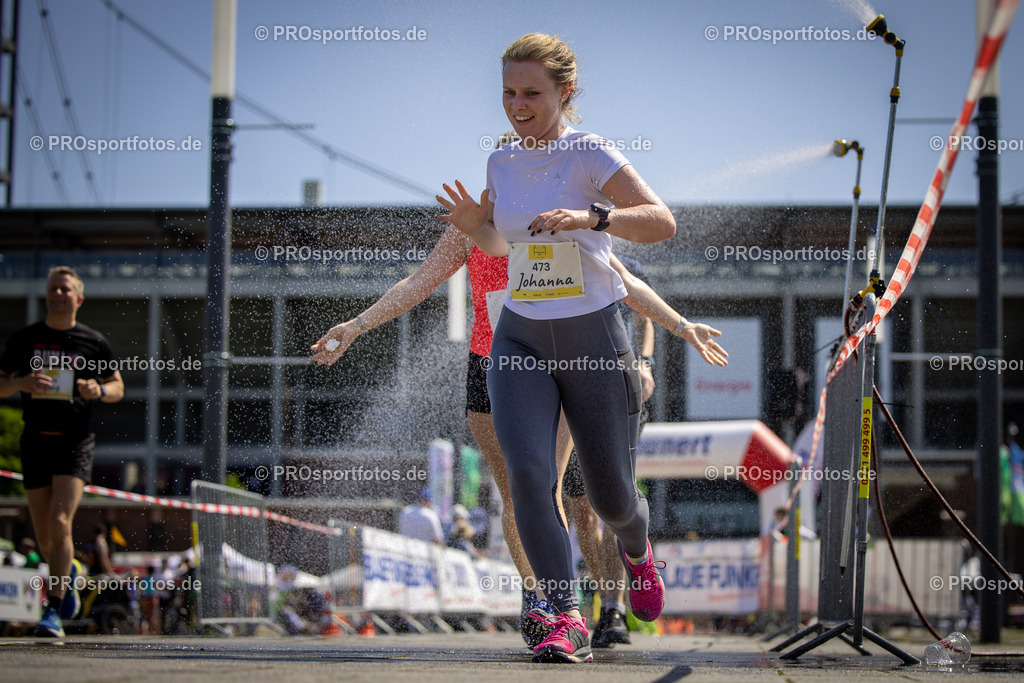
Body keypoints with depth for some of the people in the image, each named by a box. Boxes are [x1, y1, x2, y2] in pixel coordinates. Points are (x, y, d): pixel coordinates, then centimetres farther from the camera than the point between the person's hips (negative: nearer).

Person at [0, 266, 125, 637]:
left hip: (75, 442, -3)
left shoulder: (93, 342, 4)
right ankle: (67, 574, 41)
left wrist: (99, 391, -9)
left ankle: (53, 612, -16)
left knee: (60, 523, -18)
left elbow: (117, 387, 14)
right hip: (35, 440, 3)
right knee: (44, 534, 8)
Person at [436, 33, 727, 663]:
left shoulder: (589, 154, -10)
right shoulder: (502, 163, 7)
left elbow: (662, 222, -20)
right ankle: (567, 619, -15)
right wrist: (475, 226, 1)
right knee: (529, 475, -20)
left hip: (594, 338, -3)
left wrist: (592, 216, -35)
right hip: (521, 340, 4)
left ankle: (636, 551, 44)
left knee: (612, 498, 7)